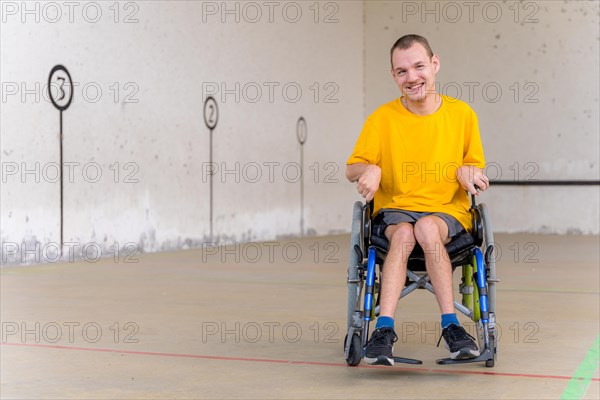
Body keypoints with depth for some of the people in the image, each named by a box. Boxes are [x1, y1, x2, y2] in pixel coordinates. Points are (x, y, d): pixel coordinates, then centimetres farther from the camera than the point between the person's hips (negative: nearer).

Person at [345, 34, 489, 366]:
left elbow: (476, 167, 14)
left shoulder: (462, 114, 4)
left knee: (427, 228, -36)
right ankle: (384, 329, -40)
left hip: (448, 212, 0)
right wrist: (370, 169, -16)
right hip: (394, 209, 0)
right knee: (403, 234, -35)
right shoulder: (382, 118, 2)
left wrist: (467, 172, -10)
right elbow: (352, 169, 7)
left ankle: (450, 325, -32)